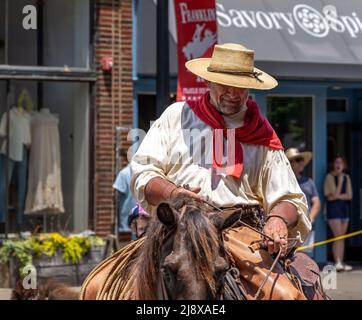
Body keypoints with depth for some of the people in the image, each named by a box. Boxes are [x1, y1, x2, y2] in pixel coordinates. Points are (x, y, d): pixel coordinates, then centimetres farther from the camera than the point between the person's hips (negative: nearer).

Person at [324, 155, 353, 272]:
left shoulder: (346, 177, 10)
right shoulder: (330, 177, -6)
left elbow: (349, 195, 2)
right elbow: (334, 194, -13)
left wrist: (338, 196, -11)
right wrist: (340, 180, -15)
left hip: (344, 209, 6)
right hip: (333, 209, -6)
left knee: (342, 237, 7)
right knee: (338, 236, -14)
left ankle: (341, 263, 9)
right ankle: (337, 263, -18)